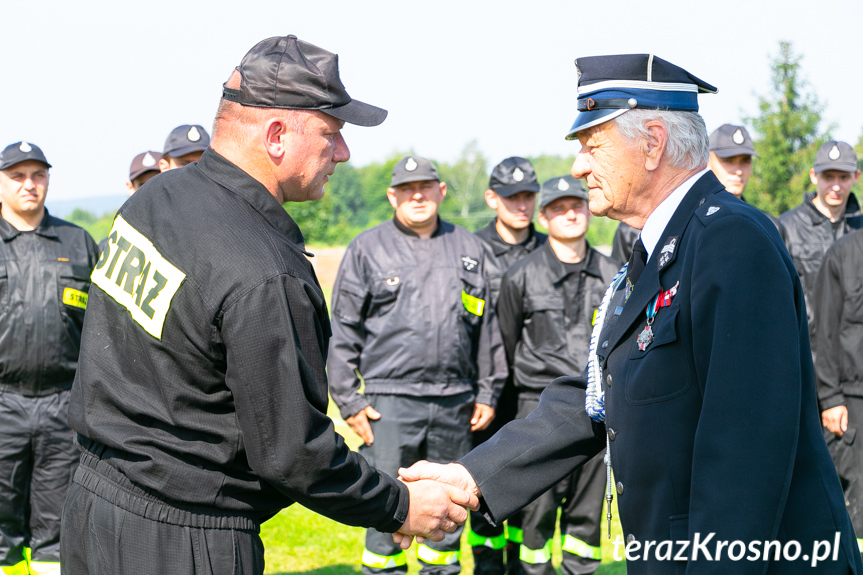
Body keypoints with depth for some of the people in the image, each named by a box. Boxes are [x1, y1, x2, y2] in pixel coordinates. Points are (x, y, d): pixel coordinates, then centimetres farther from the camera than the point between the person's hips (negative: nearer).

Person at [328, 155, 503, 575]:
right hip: (391, 399, -3)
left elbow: (485, 328, 17)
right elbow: (343, 331, 2)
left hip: (455, 400, 3)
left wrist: (487, 393, 13)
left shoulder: (468, 247, 13)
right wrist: (349, 400, -4)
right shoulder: (367, 248, 3)